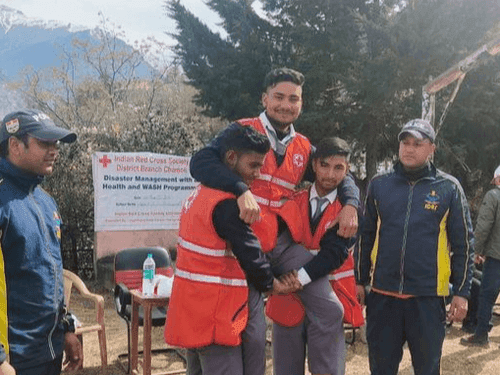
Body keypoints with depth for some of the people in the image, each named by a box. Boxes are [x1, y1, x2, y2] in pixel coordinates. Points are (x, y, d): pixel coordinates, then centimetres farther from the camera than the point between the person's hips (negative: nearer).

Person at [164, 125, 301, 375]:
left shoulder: (201, 193, 11)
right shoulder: (226, 204, -21)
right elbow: (249, 252, -18)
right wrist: (273, 285, 0)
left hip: (192, 310, 10)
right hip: (213, 316, -10)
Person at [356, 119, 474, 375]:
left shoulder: (449, 188, -2)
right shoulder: (379, 184, 4)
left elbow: (463, 243, 1)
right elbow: (366, 236, 9)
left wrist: (461, 292, -2)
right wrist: (359, 281, 8)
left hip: (428, 296, -1)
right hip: (382, 293, 2)